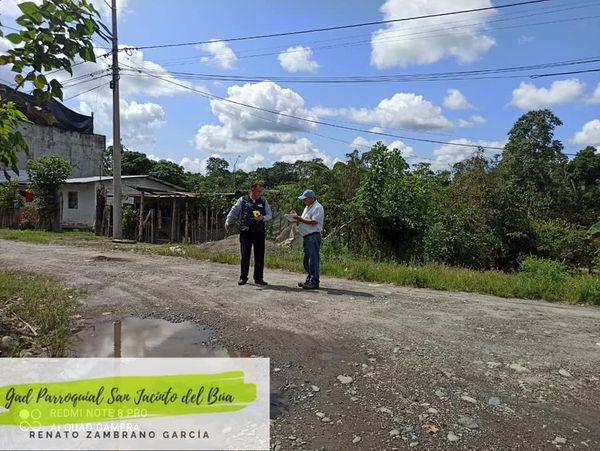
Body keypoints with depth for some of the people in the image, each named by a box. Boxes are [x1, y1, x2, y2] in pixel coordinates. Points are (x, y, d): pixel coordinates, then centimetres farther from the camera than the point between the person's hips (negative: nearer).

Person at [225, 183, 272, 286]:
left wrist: (263, 218, -11)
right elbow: (234, 211, 6)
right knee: (245, 255, 4)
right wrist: (228, 221, -6)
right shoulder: (242, 200, 3)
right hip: (245, 232, -2)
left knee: (259, 256, 4)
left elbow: (269, 215, 9)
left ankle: (259, 278, 15)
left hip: (259, 232, 2)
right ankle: (243, 278, 16)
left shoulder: (263, 201, 8)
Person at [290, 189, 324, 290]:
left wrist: (299, 218, -14)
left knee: (313, 260, -8)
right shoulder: (307, 207, 21)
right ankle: (309, 280, 22)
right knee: (307, 260, 13)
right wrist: (297, 216, 7)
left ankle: (314, 282, -5)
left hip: (313, 237, -10)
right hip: (306, 237, 10)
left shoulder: (317, 208, -9)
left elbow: (313, 222, -18)